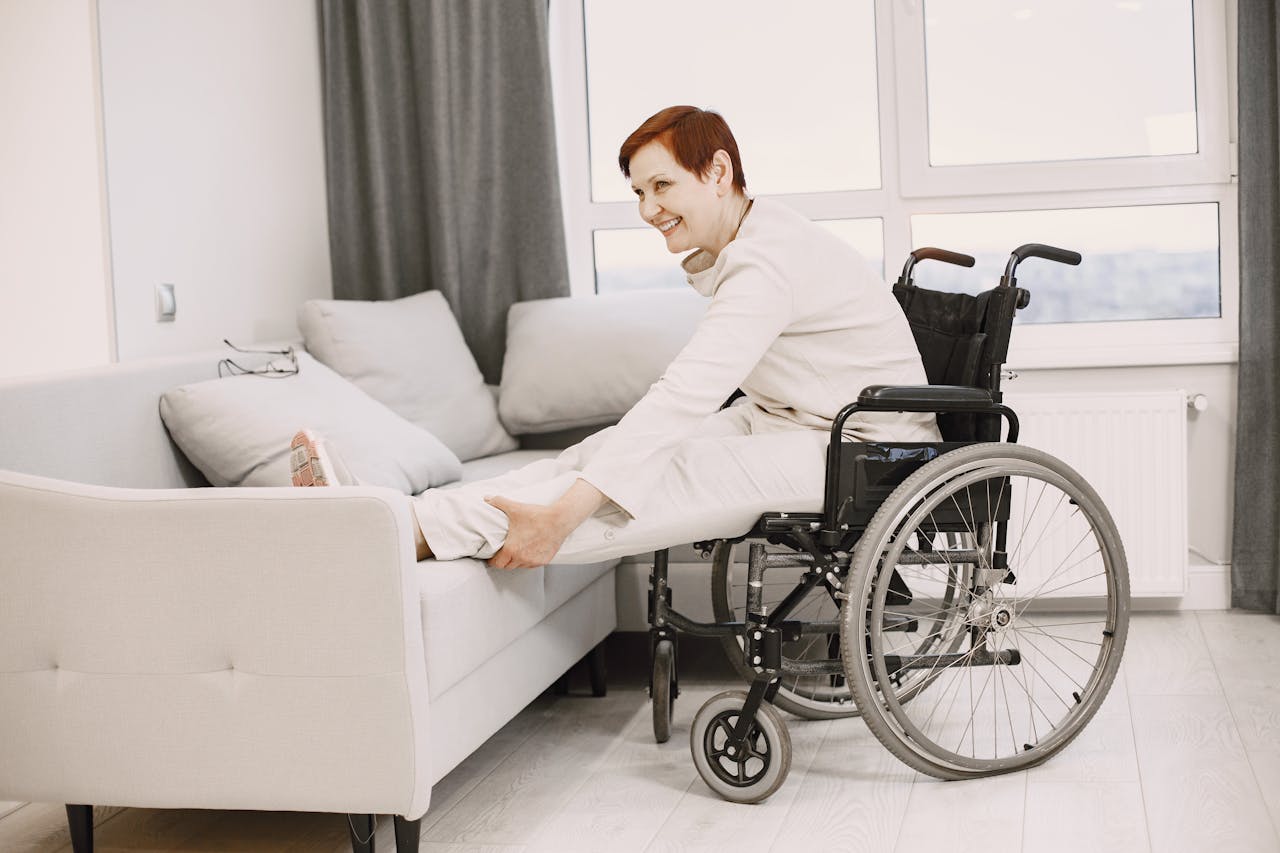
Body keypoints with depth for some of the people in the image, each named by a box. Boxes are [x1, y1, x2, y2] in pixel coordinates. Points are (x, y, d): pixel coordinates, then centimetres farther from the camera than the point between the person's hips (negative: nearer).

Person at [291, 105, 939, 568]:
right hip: (791, 422, 10)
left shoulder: (766, 261, -23)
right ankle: (414, 518, -18)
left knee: (639, 479, -23)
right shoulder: (738, 247, 11)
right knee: (612, 448, -8)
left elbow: (683, 399, -33)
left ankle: (406, 533, -28)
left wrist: (562, 514, -36)